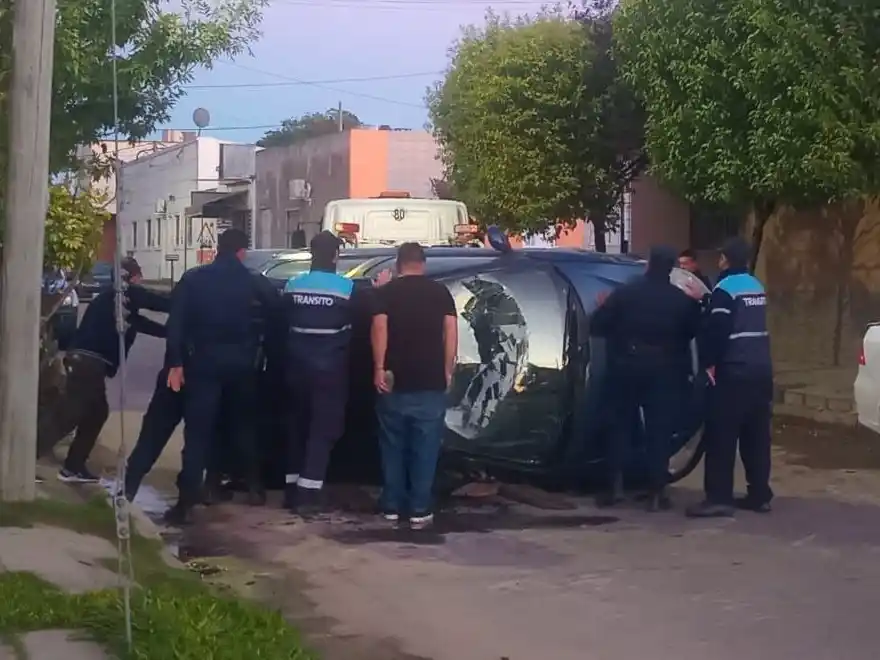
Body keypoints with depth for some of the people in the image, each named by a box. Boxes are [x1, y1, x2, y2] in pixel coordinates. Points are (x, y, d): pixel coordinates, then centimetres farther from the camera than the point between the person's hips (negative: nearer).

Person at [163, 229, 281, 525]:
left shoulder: (192, 279, 0)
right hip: (241, 364, 1)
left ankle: (186, 502, -11)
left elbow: (175, 323, -4)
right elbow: (276, 313, 0)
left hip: (204, 363, -1)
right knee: (244, 425, 20)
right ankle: (255, 487, 25)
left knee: (197, 432, -3)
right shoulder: (254, 282, 1)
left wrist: (175, 363, -2)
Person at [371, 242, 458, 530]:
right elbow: (451, 331, 0)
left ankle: (391, 507, 13)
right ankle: (420, 510, 1)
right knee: (425, 448, 3)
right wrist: (447, 370, 4)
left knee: (393, 447, 11)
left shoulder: (387, 292, 3)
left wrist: (379, 368, -9)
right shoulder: (440, 292, 6)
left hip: (395, 381, 0)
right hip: (431, 382, 0)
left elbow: (379, 329, -9)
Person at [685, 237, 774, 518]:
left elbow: (715, 330, -16)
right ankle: (759, 494, 14)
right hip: (761, 369, 8)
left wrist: (708, 363, -8)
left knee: (721, 436, -6)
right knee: (756, 436, 11)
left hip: (734, 372, -8)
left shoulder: (725, 289, -10)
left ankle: (719, 497, -8)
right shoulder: (756, 287, 16)